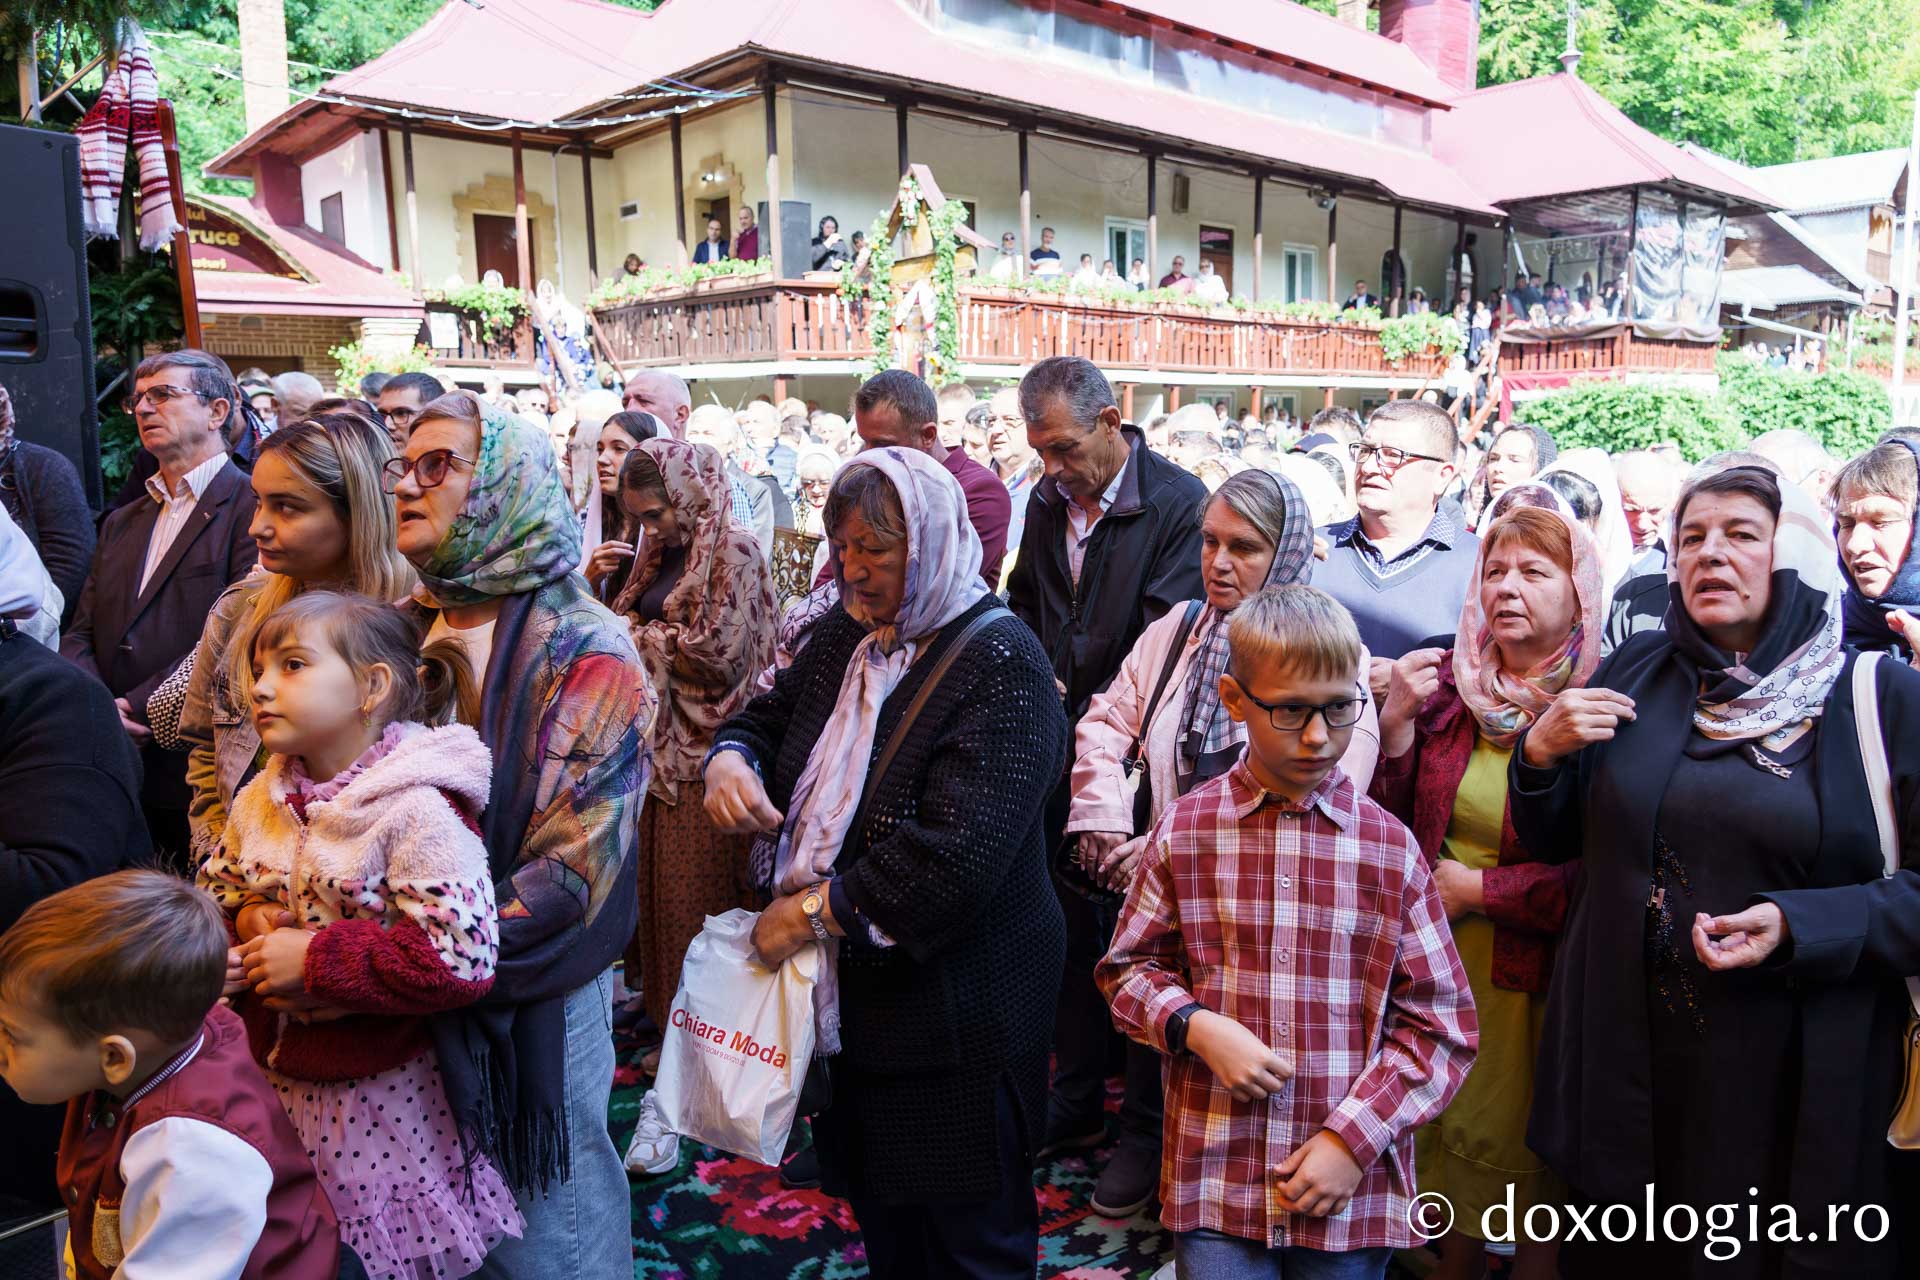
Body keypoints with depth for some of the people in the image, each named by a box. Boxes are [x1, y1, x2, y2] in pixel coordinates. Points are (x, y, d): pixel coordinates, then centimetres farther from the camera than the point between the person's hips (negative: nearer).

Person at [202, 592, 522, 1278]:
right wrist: (248, 920, -8)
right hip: (269, 1076, 6)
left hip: (378, 1092, -6)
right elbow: (215, 886, 16)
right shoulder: (260, 800, 0)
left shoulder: (418, 812, -23)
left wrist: (316, 959, -24)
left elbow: (462, 957, -30)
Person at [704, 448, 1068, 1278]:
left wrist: (815, 908, -22)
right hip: (851, 993, 7)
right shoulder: (849, 635, 5)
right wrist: (729, 758, -8)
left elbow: (954, 858, -29)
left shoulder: (998, 665, -20)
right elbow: (769, 716, 16)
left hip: (955, 1014, -7)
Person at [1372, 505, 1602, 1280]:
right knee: (1447, 1151, 19)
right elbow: (1389, 828, 3)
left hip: (1542, 977, -4)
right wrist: (1396, 721, -10)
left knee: (1538, 1187, 12)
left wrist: (1478, 888, -13)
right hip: (1439, 962, 4)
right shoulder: (1447, 685, 1)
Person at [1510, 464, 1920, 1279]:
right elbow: (1552, 842, 9)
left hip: (1796, 1090, -3)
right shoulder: (1635, 672, 4)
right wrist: (1540, 754, -9)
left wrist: (1799, 926, -21)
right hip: (1625, 1069, 3)